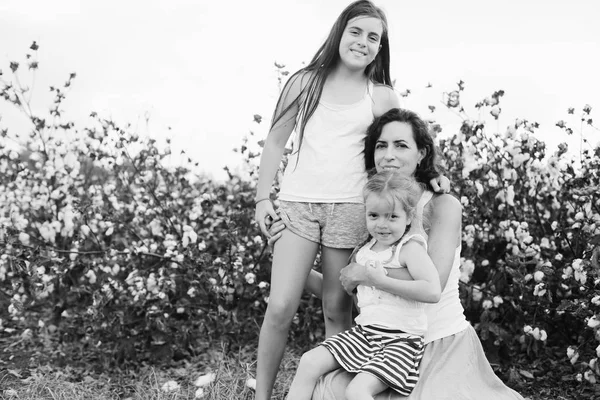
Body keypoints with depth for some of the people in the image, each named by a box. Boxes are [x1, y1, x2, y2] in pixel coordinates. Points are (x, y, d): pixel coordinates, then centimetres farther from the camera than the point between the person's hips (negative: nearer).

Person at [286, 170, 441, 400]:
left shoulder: (409, 248, -10)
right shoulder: (366, 250, 12)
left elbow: (433, 291, -26)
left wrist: (383, 282, -22)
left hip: (400, 339, -8)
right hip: (363, 331, 8)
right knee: (310, 362, -4)